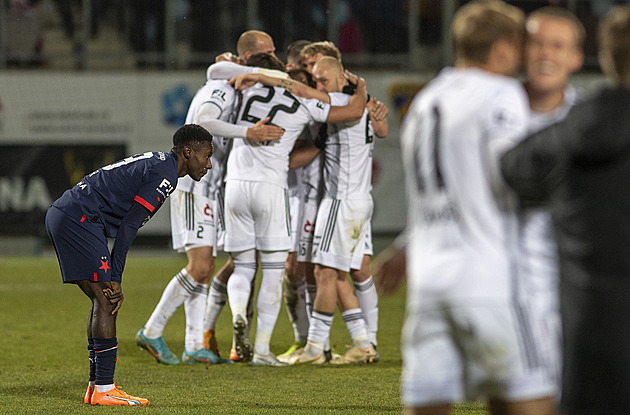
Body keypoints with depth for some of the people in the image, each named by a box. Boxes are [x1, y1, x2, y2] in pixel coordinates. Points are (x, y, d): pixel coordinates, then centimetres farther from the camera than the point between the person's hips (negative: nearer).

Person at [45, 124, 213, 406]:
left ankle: (96, 387, 13)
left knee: (104, 300, 13)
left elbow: (126, 226, 21)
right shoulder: (164, 173, -10)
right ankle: (104, 390, -13)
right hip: (78, 220, -11)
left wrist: (114, 279, 14)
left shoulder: (154, 164, 22)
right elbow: (128, 226, -15)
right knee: (106, 300, -11)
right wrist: (114, 279, -12)